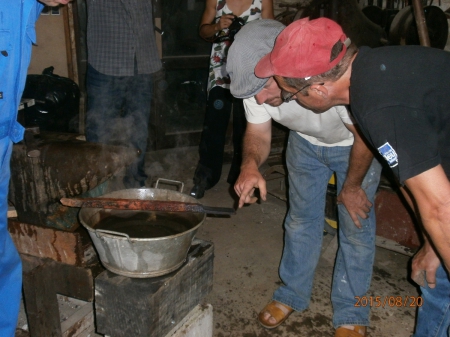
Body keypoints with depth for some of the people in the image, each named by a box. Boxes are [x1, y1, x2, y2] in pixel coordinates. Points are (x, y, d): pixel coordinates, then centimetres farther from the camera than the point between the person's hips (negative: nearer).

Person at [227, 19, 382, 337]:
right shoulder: (257, 80, -27)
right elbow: (258, 133, -14)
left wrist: (352, 186, -12)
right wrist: (250, 164, -38)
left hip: (354, 143, -4)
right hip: (306, 142, 4)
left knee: (356, 226, -1)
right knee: (301, 219, 11)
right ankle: (292, 294, 31)